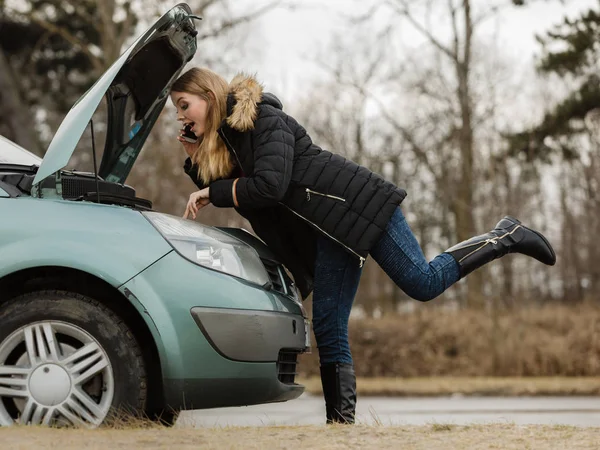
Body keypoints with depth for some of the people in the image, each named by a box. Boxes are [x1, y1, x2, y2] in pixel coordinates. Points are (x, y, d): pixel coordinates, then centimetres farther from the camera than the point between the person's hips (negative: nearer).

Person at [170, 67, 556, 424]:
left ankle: (505, 237, 2)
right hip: (331, 231, 8)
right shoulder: (224, 138, 15)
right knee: (328, 330, 0)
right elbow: (240, 198, 18)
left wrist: (213, 191, -10)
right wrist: (196, 160, 7)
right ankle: (342, 421, 0)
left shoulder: (263, 117, -12)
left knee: (423, 281, -16)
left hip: (352, 202, -8)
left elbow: (270, 186, -23)